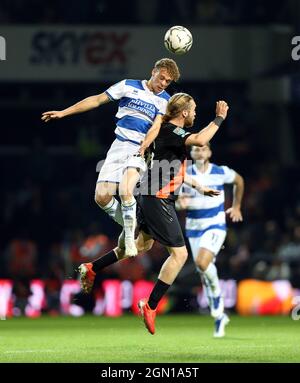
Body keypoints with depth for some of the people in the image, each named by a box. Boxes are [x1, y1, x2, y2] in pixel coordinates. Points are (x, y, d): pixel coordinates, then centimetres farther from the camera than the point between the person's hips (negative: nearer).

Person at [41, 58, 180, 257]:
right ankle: (129, 225, 15)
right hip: (119, 147, 2)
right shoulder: (129, 86, 6)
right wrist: (63, 112, 4)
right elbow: (98, 100, 7)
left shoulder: (164, 100, 6)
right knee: (102, 196, -10)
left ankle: (130, 235, -15)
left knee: (125, 190, -29)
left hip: (141, 150, -2)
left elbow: (157, 126, -7)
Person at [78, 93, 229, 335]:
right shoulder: (170, 131, -17)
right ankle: (150, 306, -4)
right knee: (179, 253, -7)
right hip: (159, 200, -10)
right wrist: (219, 119, -25)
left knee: (143, 244, 28)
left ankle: (91, 269, 34)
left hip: (151, 198, 10)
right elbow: (200, 140, -36)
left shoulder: (171, 131, 13)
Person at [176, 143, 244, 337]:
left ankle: (217, 294, 0)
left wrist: (236, 207, 16)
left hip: (216, 225, -3)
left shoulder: (221, 172, -7)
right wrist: (180, 203, -21)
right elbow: (176, 201, 3)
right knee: (205, 275, 7)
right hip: (194, 228, 3)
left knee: (202, 262, -28)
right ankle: (219, 316, 22)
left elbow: (239, 180, 14)